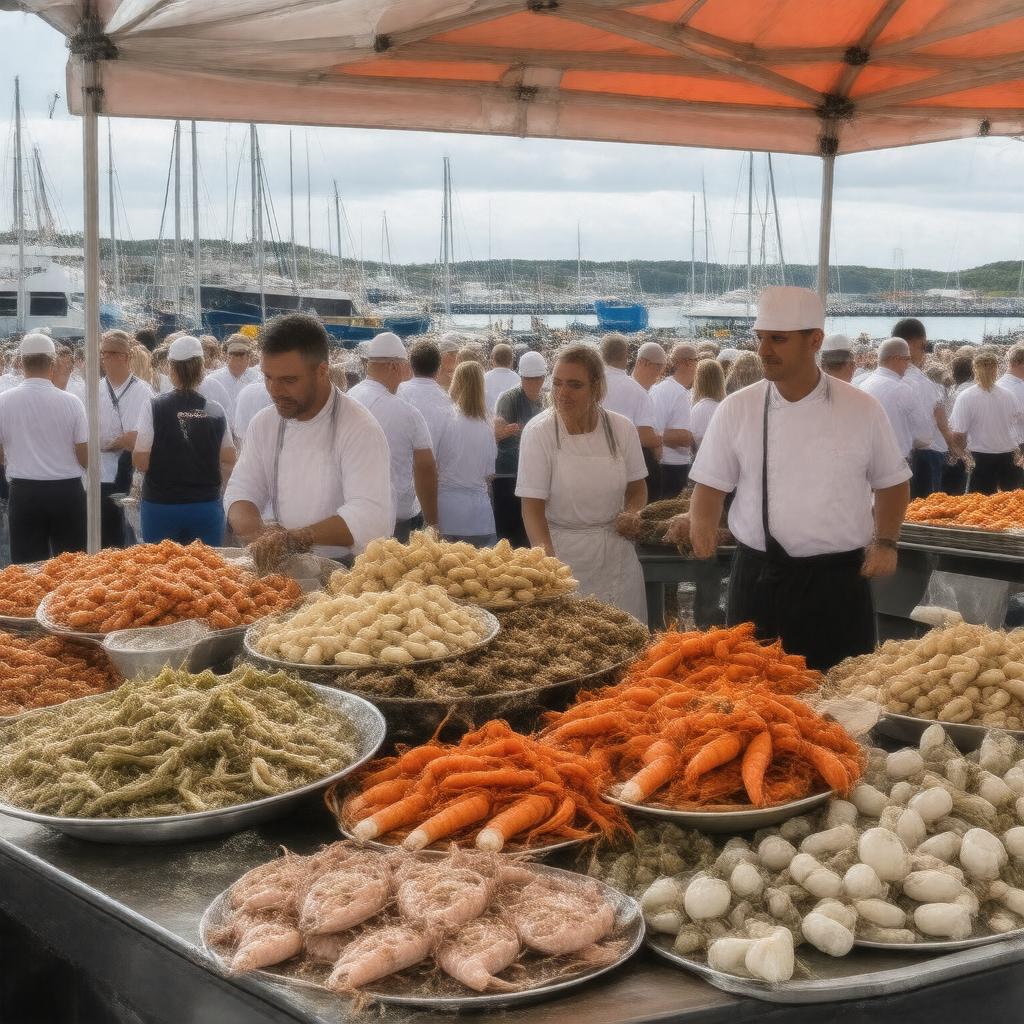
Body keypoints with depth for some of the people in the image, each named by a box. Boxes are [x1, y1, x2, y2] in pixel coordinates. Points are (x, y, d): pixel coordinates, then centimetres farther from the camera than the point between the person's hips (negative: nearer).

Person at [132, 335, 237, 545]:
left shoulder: (154, 407, -7)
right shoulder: (216, 412, 0)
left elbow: (141, 462, -9)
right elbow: (228, 461, 6)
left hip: (161, 506, -1)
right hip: (206, 506, 2)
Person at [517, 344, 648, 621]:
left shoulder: (622, 428, -2)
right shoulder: (538, 432, -11)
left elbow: (637, 488, 12)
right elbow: (532, 507, -13)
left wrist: (631, 513, -9)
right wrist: (546, 556, -27)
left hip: (616, 554, 3)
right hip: (563, 552, -3)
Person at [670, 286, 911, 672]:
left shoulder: (862, 409, -1)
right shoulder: (736, 409, -1)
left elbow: (892, 483, 12)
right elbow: (710, 485, 4)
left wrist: (885, 542, 0)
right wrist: (701, 526, -15)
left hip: (838, 581, 0)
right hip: (759, 579, 1)